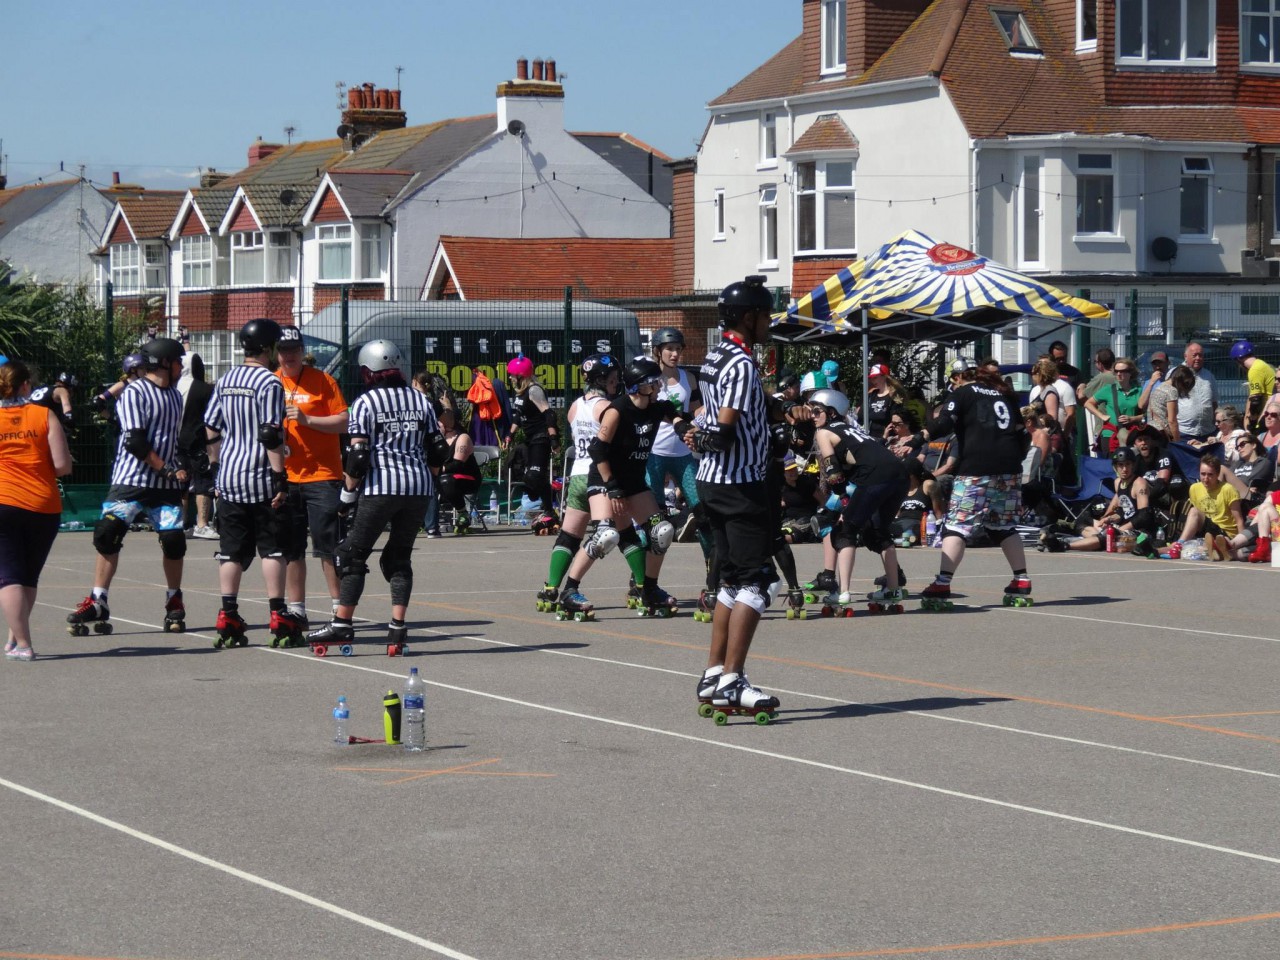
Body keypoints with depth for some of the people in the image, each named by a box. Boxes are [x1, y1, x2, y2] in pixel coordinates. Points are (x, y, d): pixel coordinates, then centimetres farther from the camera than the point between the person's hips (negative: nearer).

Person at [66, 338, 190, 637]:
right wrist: (166, 469, -14)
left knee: (174, 539, -7)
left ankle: (174, 602, 12)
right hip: (131, 480, -5)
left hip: (166, 484, 5)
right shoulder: (135, 393, -8)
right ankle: (97, 604, -5)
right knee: (108, 533, -13)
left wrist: (182, 469, 16)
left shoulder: (175, 396, 17)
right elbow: (135, 442, -16)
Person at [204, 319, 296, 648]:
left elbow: (211, 431, 14)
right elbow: (271, 436, -17)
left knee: (232, 549, 8)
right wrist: (280, 478, -15)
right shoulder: (269, 382, -11)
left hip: (229, 476, 6)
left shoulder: (225, 381, 11)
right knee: (273, 547, 0)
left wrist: (216, 471, 22)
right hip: (261, 477, -6)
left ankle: (228, 619, 5)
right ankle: (278, 618, -2)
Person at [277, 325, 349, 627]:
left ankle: (339, 608, 0)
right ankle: (296, 611, 14)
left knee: (328, 546, -6)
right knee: (290, 548, 7)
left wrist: (307, 419, -17)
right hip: (284, 476, 4)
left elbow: (343, 422, -7)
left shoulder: (322, 381, -2)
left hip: (322, 475, -4)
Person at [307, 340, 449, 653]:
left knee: (353, 554, 4)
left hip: (381, 488, -5)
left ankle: (342, 623, 0)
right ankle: (397, 626, 2)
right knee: (399, 557, 12)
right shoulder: (420, 400, 11)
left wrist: (347, 495, -1)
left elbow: (358, 456, -9)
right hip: (419, 488, 5)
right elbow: (438, 451, 11)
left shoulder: (365, 403, -4)